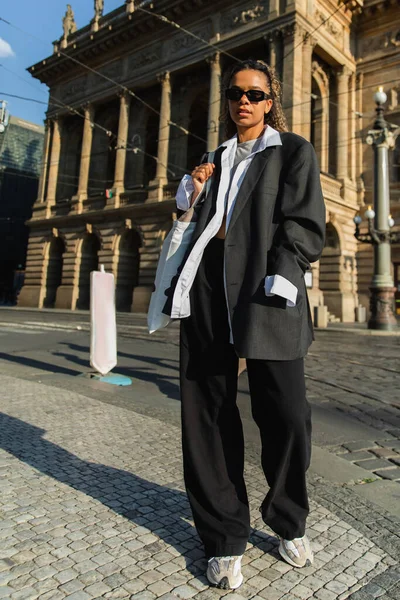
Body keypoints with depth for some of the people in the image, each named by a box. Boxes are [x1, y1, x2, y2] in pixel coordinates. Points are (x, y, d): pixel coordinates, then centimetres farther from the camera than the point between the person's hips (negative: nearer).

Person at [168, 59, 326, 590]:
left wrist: (275, 282, -13)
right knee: (208, 414, 2)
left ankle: (289, 524, 25)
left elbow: (306, 227, 0)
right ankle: (225, 538, 18)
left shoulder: (293, 151, 12)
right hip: (208, 291, 4)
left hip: (265, 293, -3)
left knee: (286, 415, -4)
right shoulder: (217, 158, 25)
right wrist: (193, 190, 8)